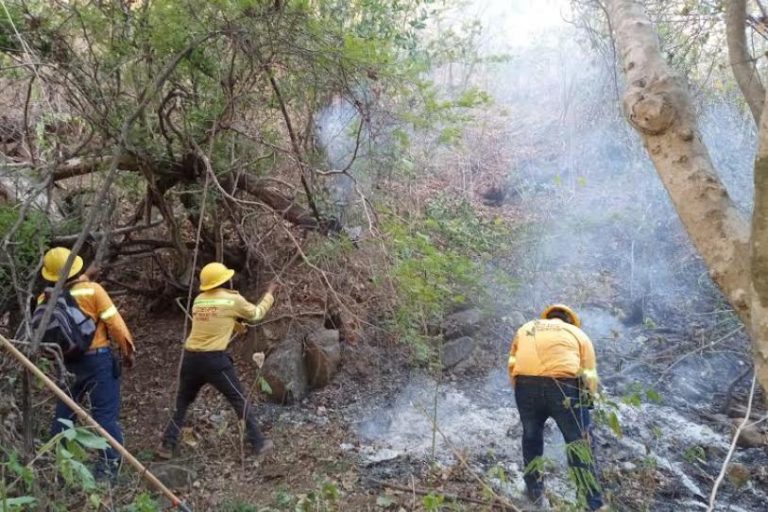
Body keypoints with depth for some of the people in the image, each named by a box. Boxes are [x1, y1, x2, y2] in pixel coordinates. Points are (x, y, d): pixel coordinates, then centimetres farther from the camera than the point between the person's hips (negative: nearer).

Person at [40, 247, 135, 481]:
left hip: (65, 362, 5)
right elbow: (115, 323, -11)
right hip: (97, 359, -4)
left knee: (64, 412, 20)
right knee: (106, 413, 0)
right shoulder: (92, 290, -12)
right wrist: (128, 350, 0)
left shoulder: (45, 299, 0)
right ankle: (107, 467, -2)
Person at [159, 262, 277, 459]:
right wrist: (270, 294, 26)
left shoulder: (198, 300, 11)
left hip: (190, 358, 5)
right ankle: (258, 443, 13)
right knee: (240, 401, 8)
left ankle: (167, 446, 22)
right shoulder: (233, 300, -3)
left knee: (182, 403, 22)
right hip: (214, 360, -5)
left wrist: (237, 323, 31)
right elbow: (256, 314, 13)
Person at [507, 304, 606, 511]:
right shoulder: (579, 334, 22)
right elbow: (590, 377, 16)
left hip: (526, 384, 2)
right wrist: (586, 402, 29)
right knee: (579, 445, 12)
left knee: (531, 437, 23)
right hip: (564, 385, -2)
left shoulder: (526, 328, 27)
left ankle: (535, 491, 36)